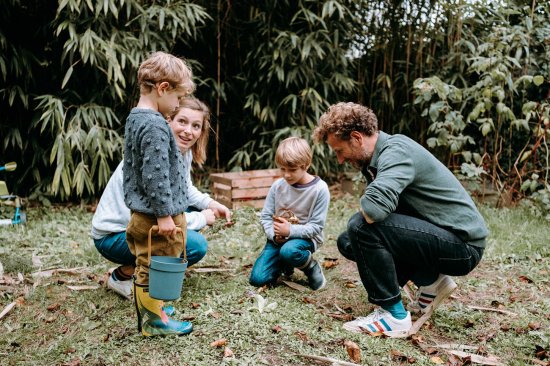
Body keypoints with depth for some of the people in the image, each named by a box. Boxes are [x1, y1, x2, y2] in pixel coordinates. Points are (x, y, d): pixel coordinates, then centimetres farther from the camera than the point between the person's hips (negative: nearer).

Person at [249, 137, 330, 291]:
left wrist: (290, 231, -25)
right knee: (257, 279, -11)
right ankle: (285, 264, 20)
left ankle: (311, 266, -5)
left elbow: (316, 226, -13)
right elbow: (266, 216, 3)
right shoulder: (277, 186, -4)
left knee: (288, 251, -40)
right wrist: (274, 234, -16)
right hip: (277, 238, 4)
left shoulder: (319, 189, -13)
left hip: (305, 237, -4)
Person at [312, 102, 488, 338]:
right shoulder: (376, 158, 8)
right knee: (348, 242, 9)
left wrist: (363, 207, -15)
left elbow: (374, 209, -37)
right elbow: (376, 210, 16)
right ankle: (431, 280, 12)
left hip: (464, 244, -10)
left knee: (362, 227, -26)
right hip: (444, 239, 10)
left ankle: (394, 316, -12)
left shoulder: (397, 152, -22)